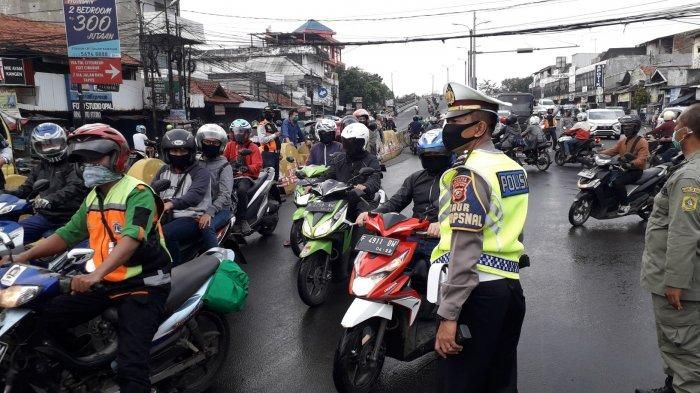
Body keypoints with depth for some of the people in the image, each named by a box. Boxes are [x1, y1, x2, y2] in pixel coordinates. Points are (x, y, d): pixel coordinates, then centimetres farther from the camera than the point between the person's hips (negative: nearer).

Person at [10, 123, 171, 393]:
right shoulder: (93, 198, 14)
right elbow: (67, 234, 19)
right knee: (49, 318, 3)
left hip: (143, 284, -8)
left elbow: (131, 239, -27)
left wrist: (96, 274, -38)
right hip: (107, 282, 8)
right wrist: (25, 255, 8)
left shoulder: (137, 193, -13)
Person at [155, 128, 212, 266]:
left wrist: (172, 204, -40)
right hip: (166, 216, 6)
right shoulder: (164, 171, 18)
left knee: (164, 233, -32)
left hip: (191, 218, -6)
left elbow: (194, 195, -22)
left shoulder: (200, 172, -3)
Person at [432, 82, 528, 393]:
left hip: (477, 291, -9)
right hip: (510, 286, 9)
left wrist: (448, 314, -20)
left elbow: (465, 249, -21)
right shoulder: (513, 167, 12)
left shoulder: (470, 173, -15)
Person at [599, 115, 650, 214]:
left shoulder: (642, 142, -10)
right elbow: (612, 151, 5)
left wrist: (631, 164, -41)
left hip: (635, 171, -7)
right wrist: (598, 154, -12)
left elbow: (641, 160, -21)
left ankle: (625, 204, -15)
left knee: (617, 182, -31)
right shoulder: (622, 141, 13)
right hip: (623, 169, 7)